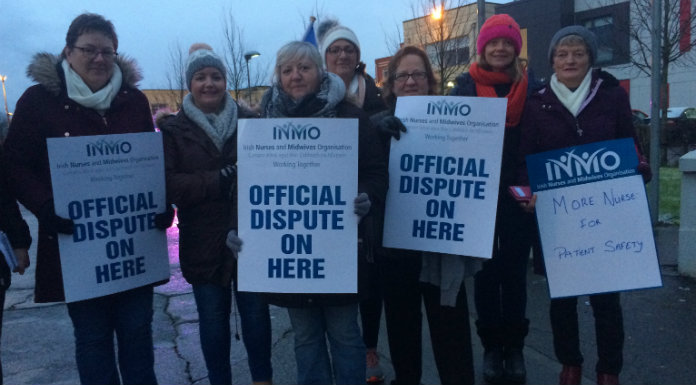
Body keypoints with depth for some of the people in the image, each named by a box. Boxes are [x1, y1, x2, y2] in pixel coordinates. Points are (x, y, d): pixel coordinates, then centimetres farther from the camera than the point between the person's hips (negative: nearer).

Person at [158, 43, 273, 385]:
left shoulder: (249, 122, 4)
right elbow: (166, 184, -10)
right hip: (204, 244, 0)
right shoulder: (174, 130, 3)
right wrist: (218, 180, -20)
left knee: (256, 312, 8)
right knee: (213, 320, 10)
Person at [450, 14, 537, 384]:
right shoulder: (465, 85, 2)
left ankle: (514, 347, 21)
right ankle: (491, 347, 20)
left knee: (514, 270, 8)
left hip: (518, 194, 0)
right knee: (485, 270, 7)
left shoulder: (530, 87, 4)